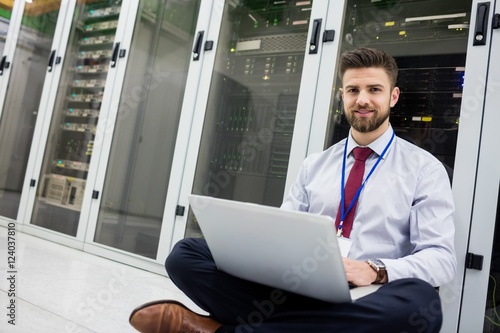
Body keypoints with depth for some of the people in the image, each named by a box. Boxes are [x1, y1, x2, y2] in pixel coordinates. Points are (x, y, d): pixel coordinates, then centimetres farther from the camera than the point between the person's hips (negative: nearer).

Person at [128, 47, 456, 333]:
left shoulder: (424, 168, 4)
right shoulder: (314, 165, 14)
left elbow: (441, 257, -3)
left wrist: (375, 270, -22)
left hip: (365, 300, 0)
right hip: (299, 292, 2)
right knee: (187, 253, -12)